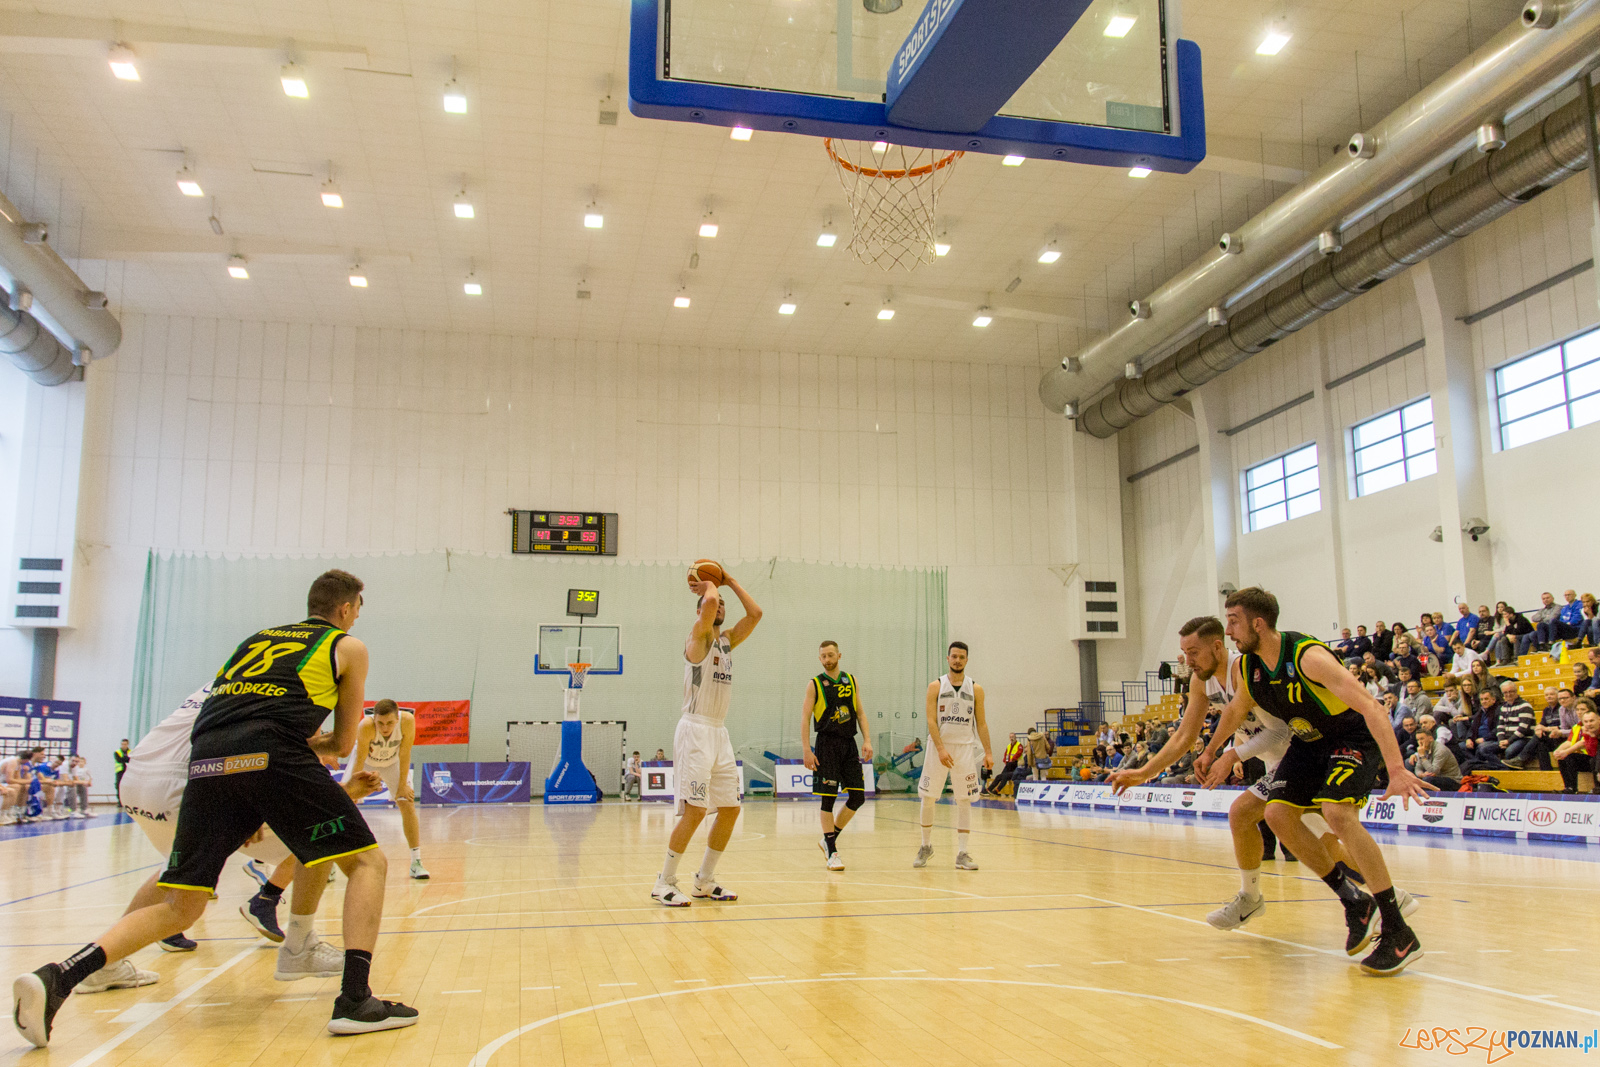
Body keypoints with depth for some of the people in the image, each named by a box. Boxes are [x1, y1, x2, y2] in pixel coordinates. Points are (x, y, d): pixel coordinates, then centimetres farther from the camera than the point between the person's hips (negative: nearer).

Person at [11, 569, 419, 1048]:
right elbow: (343, 743, 22)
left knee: (179, 909, 14)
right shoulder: (348, 646, 19)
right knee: (367, 862, 5)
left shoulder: (259, 637, 33)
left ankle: (57, 978, -2)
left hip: (206, 760, 5)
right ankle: (355, 1000, -9)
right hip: (273, 757, -5)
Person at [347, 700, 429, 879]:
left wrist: (403, 785, -17)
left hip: (392, 762, 1)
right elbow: (360, 760, -30)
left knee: (408, 805, -7)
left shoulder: (407, 720, -35)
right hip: (366, 760, -1)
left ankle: (416, 862, -1)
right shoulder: (366, 726, -39)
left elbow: (404, 754, -23)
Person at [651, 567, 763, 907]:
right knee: (695, 810, -13)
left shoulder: (727, 641, 16)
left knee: (730, 809, 8)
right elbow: (709, 604, -23)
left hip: (720, 733, 8)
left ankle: (705, 881, 19)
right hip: (695, 730, -8)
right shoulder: (698, 637, -5)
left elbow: (755, 613, 7)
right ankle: (665, 882, -2)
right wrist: (709, 586, -2)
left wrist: (730, 581, 9)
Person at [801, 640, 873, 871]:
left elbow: (860, 713, 11)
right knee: (828, 799, -4)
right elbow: (805, 718, -3)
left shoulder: (851, 681, 10)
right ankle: (832, 852, 5)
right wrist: (806, 750, -12)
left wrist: (867, 740, -1)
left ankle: (829, 839, 18)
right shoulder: (814, 684, -1)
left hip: (849, 744, 4)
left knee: (858, 797, 2)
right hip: (827, 744, -4)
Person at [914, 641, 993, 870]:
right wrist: (941, 749, -18)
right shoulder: (936, 686, -1)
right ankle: (926, 846, 21)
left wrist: (987, 753, -2)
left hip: (965, 748, 1)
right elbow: (931, 721, -7)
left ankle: (962, 854, 4)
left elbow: (981, 723, 6)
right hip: (939, 747, -1)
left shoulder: (976, 689, 4)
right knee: (927, 798, 2)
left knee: (964, 801, -1)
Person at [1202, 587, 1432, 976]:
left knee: (1337, 812, -29)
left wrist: (1396, 769, -46)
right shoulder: (1248, 666, -6)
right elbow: (1236, 710, 16)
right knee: (1278, 813, -6)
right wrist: (1209, 754, 25)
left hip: (1356, 737, -8)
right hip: (1310, 741, 8)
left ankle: (1399, 932, -21)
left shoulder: (1308, 656, -30)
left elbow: (1369, 707, -36)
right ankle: (1354, 902, 8)